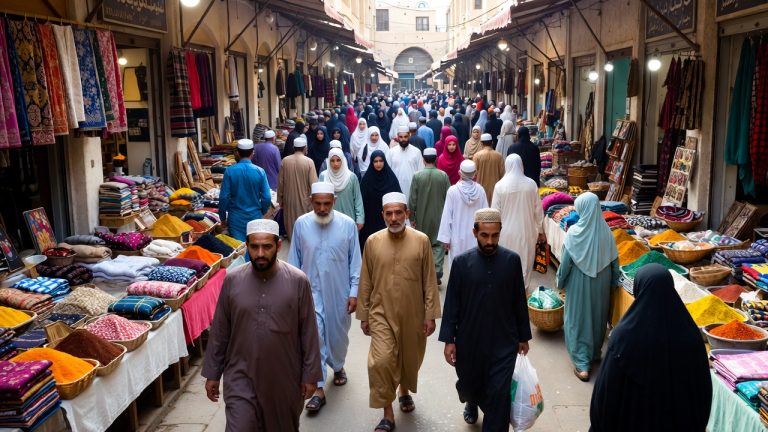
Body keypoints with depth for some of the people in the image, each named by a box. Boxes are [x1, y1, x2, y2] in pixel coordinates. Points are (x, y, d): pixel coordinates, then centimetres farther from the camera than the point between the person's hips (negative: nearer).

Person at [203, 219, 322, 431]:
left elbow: (308, 333, -4)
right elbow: (219, 332, 3)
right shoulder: (231, 280, -5)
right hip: (241, 378, 0)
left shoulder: (298, 281, -10)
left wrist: (310, 374, -2)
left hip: (284, 379, 0)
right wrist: (212, 373, 6)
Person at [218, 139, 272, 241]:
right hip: (255, 217, 1)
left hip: (236, 219, -1)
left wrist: (223, 218, 6)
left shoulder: (230, 171, -9)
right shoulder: (260, 172, -7)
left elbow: (224, 197, -8)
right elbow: (267, 198, -6)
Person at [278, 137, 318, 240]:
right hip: (304, 200, -2)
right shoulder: (309, 162, -13)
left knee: (291, 223, 16)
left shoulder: (285, 161, -6)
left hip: (289, 199, 3)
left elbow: (280, 182, 0)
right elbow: (313, 184, -14)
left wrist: (280, 198, 11)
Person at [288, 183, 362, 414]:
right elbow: (294, 261, 2)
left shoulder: (347, 224, -10)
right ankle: (318, 389, 1)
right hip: (312, 291, 0)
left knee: (338, 334, 17)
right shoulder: (301, 224, -7)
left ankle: (338, 366, 45)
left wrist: (354, 292, -5)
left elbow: (355, 261, -4)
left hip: (339, 292, 1)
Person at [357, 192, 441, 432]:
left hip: (413, 314, 1)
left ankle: (405, 391, 47)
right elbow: (366, 282, 2)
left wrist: (431, 315, -4)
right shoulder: (372, 242, -4)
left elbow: (429, 282, -3)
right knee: (381, 361, -12)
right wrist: (363, 314, 4)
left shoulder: (422, 241, -7)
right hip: (382, 313, 0)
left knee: (410, 358, 17)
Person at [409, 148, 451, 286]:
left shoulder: (417, 176, -11)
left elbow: (412, 200, -9)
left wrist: (412, 217, 2)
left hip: (422, 218, 0)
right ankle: (437, 273, -4)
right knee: (438, 244, 7)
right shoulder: (443, 175, -9)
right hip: (439, 217, 0)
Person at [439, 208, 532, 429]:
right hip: (469, 340, 1)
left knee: (499, 394, -3)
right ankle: (472, 404, 55)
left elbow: (520, 302, 3)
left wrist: (523, 337, 8)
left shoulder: (512, 260, -5)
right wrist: (449, 340, -6)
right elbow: (452, 304, -4)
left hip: (503, 342, -1)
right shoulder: (461, 262, -8)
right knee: (468, 383, 20)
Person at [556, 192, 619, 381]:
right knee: (598, 317, 20)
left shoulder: (575, 232, -20)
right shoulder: (606, 231, -9)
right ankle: (595, 353, 38)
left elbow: (565, 262, -13)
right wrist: (613, 281, 13)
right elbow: (614, 260, -1)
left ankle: (582, 364, 7)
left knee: (579, 319, 7)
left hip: (580, 282, -4)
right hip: (602, 282, 4)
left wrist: (560, 280, 2)